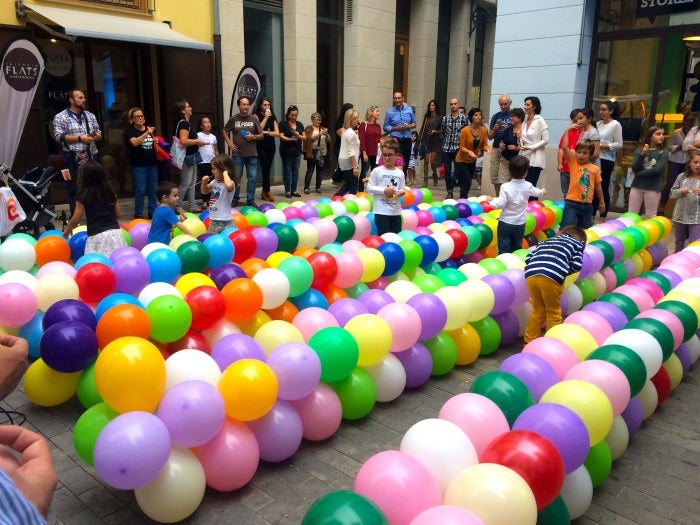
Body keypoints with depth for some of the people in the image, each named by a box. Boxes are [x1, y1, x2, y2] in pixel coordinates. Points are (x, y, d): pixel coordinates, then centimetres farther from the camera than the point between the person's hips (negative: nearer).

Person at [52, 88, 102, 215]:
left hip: (91, 156, 4)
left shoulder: (90, 116, 15)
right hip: (73, 158, -4)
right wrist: (80, 138, -17)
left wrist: (96, 136, -7)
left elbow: (99, 134, 17)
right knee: (74, 189, 0)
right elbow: (59, 136, -10)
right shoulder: (60, 117, -1)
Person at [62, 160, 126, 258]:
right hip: (115, 232, 4)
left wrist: (67, 230, 24)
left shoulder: (83, 196, 1)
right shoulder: (111, 192, 12)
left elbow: (76, 220, 5)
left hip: (97, 236, -4)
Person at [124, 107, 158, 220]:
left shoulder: (150, 129, 13)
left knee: (153, 189, 8)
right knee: (140, 190, -4)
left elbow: (156, 143, 27)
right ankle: (138, 214, 4)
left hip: (152, 164, 5)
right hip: (139, 165, -5)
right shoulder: (130, 131, -2)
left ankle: (153, 212, 17)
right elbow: (135, 142, -21)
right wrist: (147, 133, -28)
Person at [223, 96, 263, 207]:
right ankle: (234, 199, 18)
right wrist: (229, 143, -1)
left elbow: (261, 135, 7)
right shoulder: (233, 119, 1)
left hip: (252, 154, 1)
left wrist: (253, 137, -12)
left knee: (252, 178, 4)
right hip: (237, 153, -1)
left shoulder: (254, 119, 3)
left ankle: (250, 200, 13)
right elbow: (225, 131, 12)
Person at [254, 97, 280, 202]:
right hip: (261, 146, -4)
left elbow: (277, 133, 2)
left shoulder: (273, 117, 11)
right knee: (266, 168, -9)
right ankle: (268, 191, -2)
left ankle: (264, 192, 13)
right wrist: (266, 117, -13)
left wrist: (266, 132, -11)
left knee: (268, 169, 5)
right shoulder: (256, 116, 0)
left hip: (271, 146, 4)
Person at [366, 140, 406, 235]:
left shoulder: (400, 173, 5)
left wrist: (401, 192, -13)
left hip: (396, 211, 4)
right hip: (381, 211, -4)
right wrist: (383, 190, -15)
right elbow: (369, 188, -6)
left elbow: (402, 189, 10)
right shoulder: (377, 171, -5)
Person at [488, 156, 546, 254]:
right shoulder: (527, 186, -1)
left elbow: (500, 204, -19)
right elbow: (537, 192, 21)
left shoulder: (505, 187, -16)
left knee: (504, 251, -2)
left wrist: (491, 201, 1)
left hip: (505, 223, -4)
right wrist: (543, 191, 44)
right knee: (517, 250, 17)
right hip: (520, 225, 4)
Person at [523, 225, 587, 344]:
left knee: (538, 309, 24)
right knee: (553, 311, 16)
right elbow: (577, 265, 11)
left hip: (531, 275, 4)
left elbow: (528, 257, 24)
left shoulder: (547, 241, 35)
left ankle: (529, 340, 31)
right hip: (552, 277, -4)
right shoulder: (577, 244, 25)